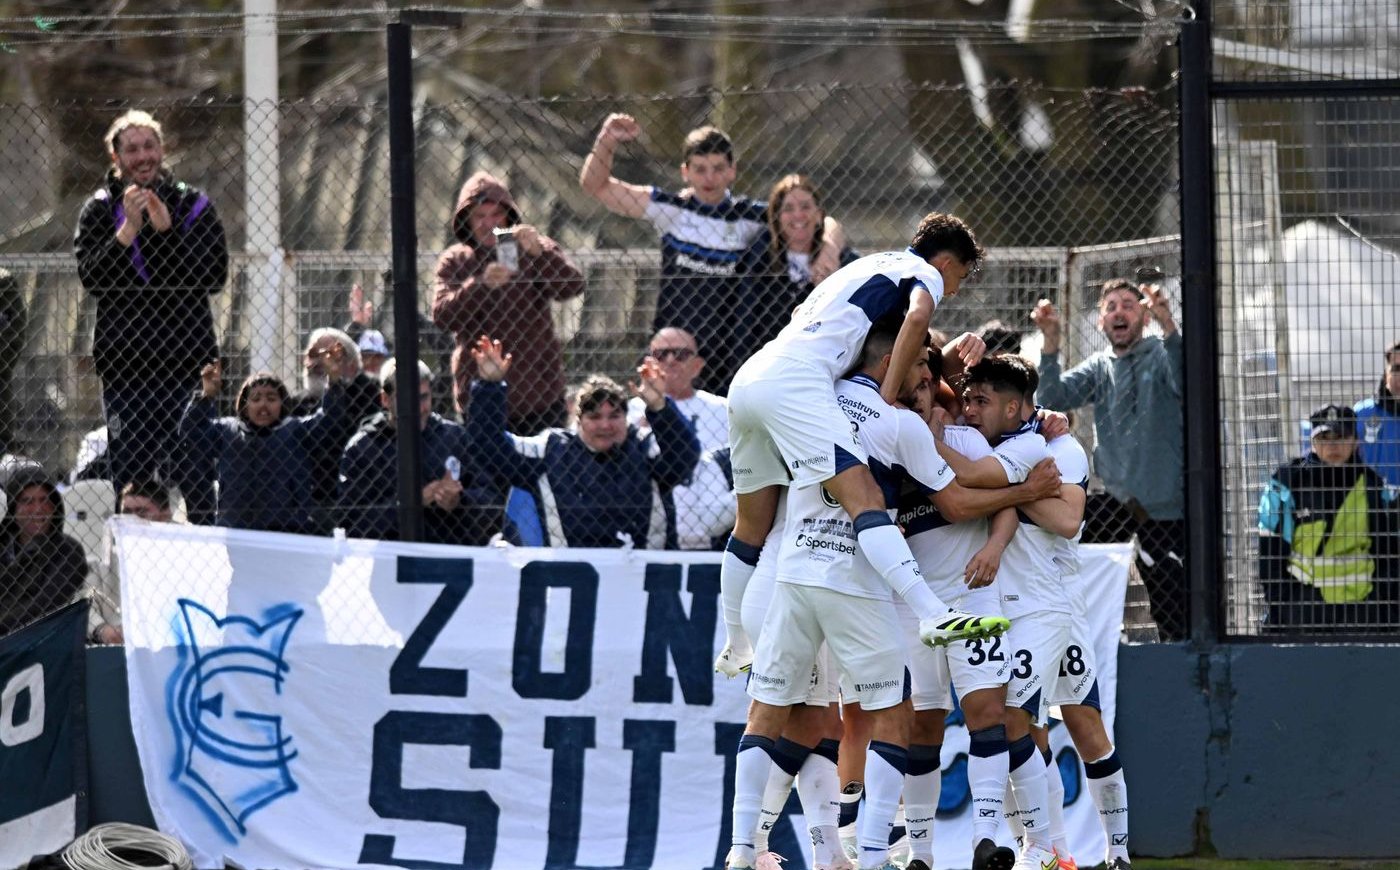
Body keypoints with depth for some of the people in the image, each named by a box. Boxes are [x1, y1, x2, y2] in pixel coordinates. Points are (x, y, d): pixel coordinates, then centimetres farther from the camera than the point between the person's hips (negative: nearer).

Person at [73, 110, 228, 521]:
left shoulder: (193, 205, 7)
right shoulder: (100, 209, 7)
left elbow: (215, 276, -3)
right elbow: (90, 276, -6)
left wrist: (167, 230, -13)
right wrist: (128, 230, -17)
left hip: (184, 358, -1)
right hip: (123, 361, 1)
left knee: (191, 476, -4)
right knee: (131, 475, 1)